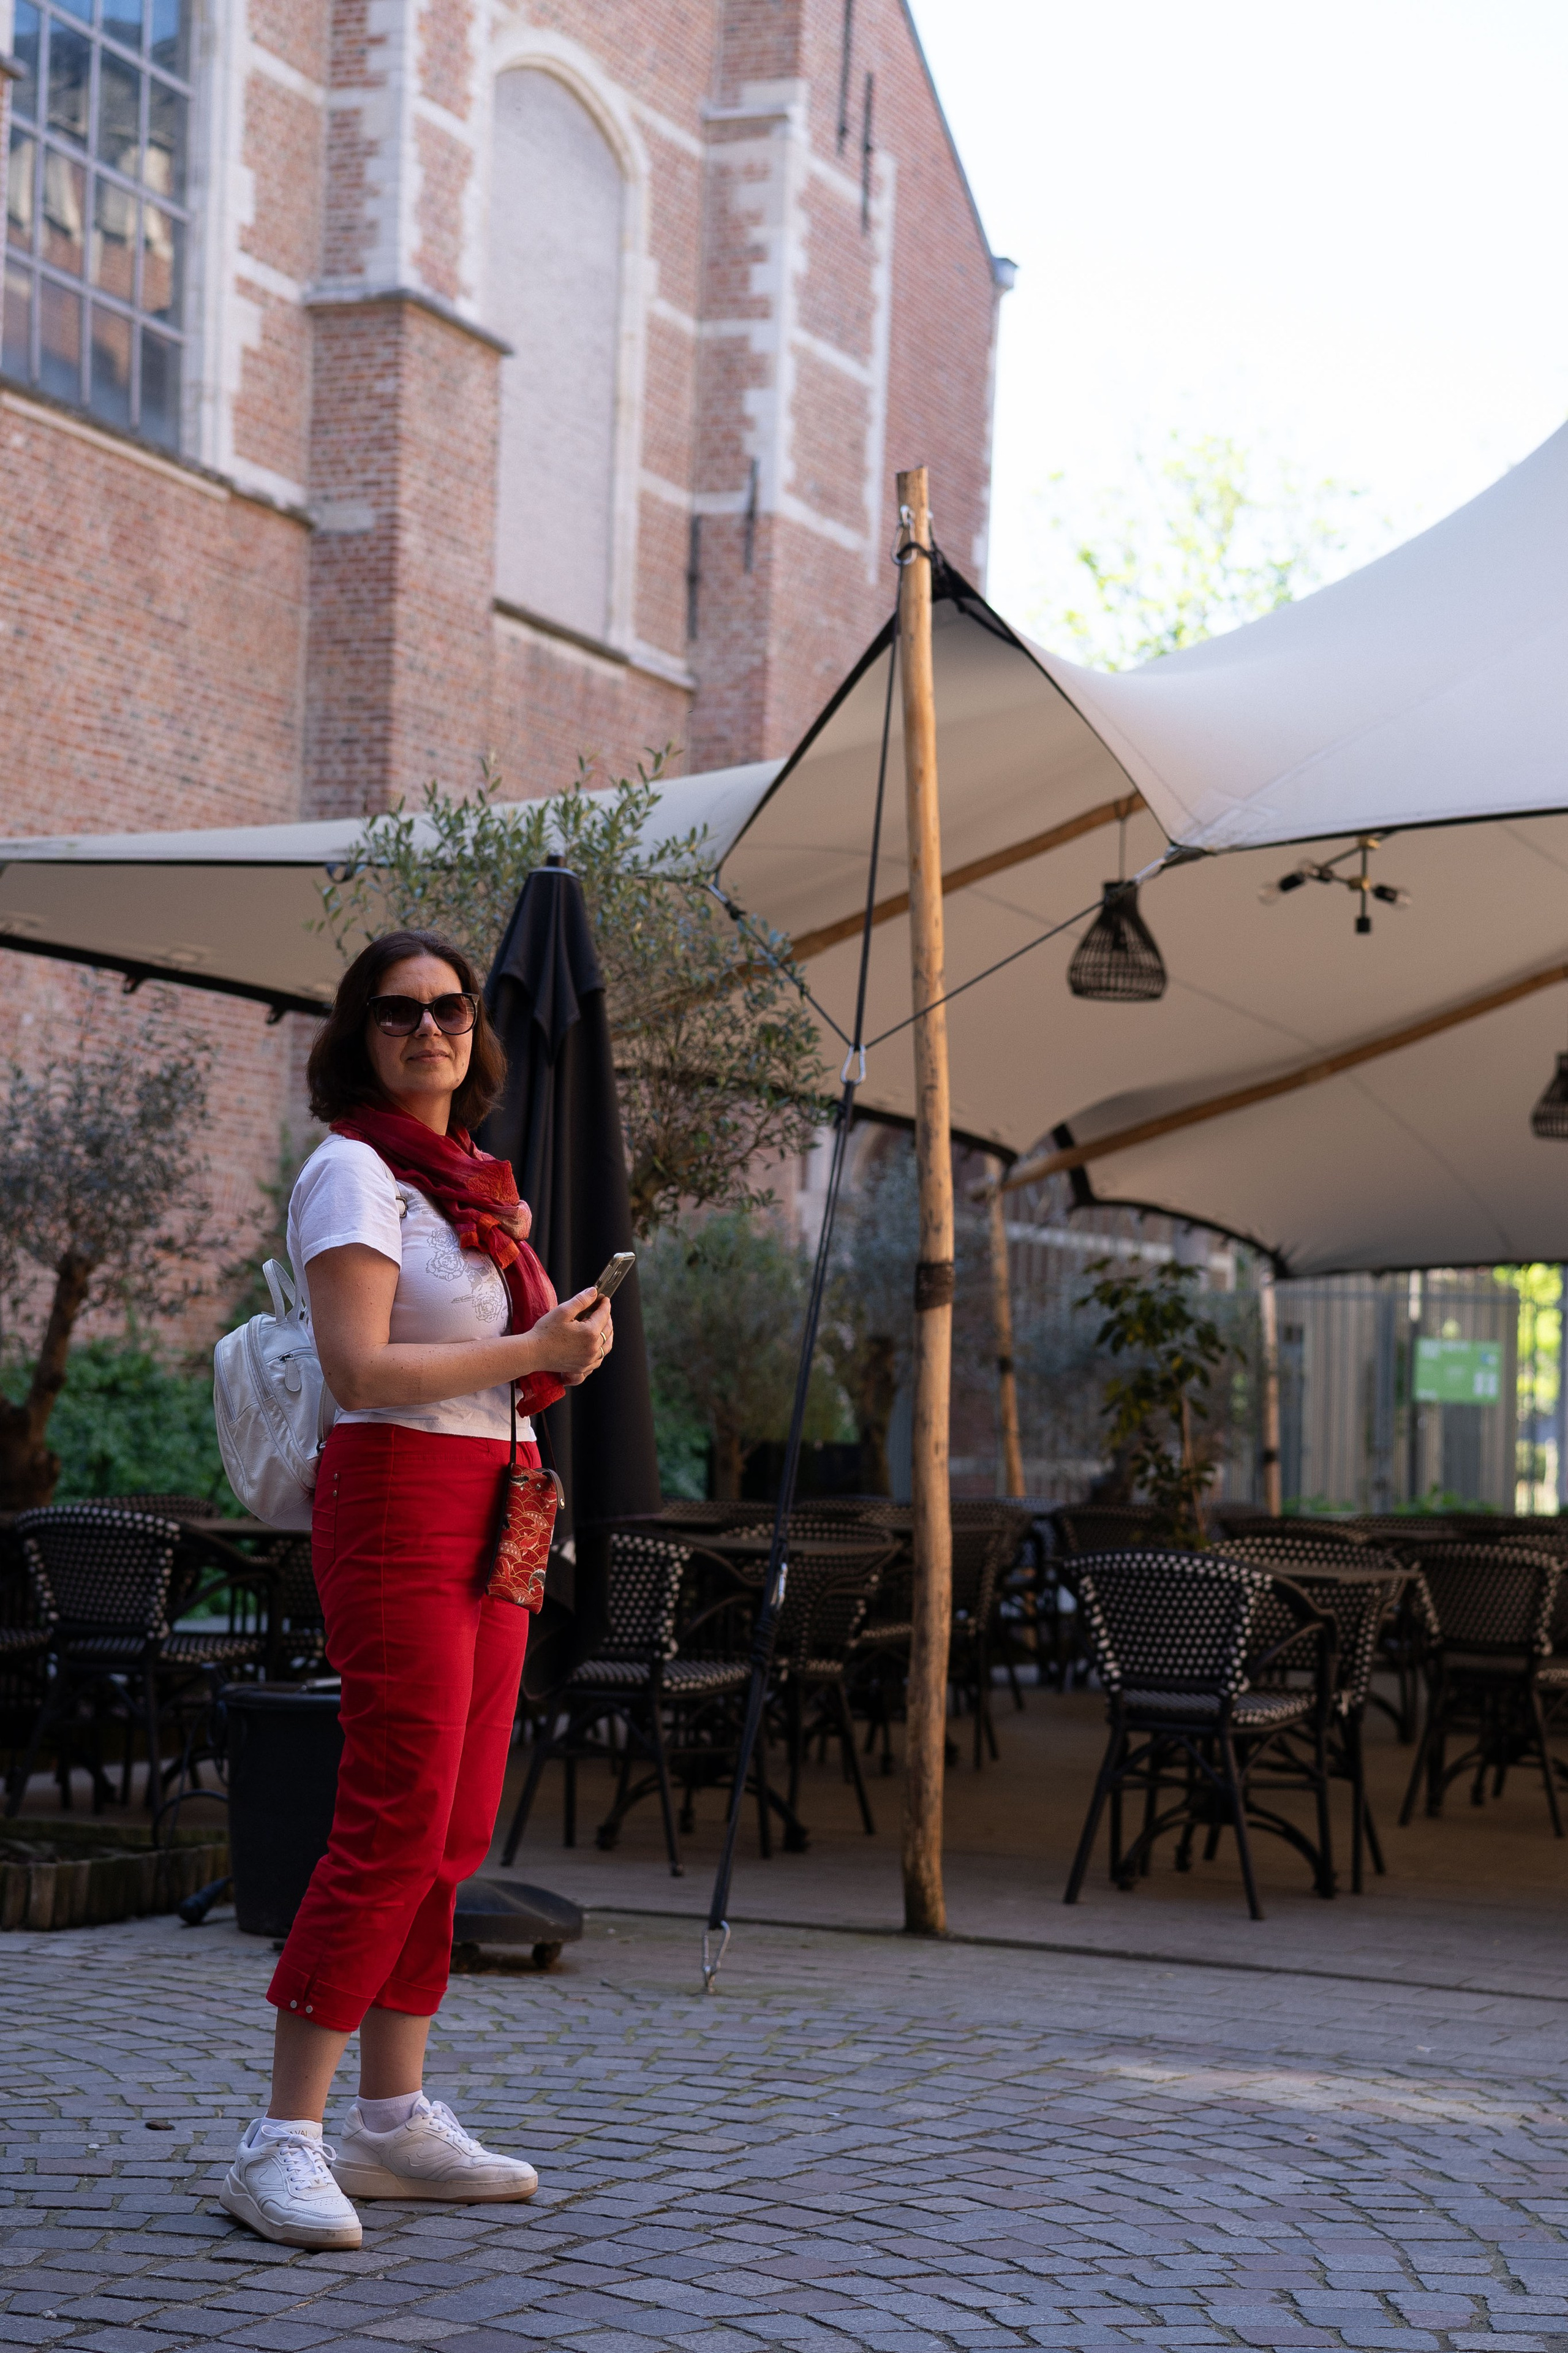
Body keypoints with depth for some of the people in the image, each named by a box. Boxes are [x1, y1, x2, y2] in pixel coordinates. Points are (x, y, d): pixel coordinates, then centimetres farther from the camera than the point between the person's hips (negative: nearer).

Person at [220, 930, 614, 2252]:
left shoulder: (475, 1184, 18)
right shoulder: (352, 1171, -8)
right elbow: (360, 1370, -18)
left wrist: (566, 1357, 4)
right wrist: (532, 1350, -13)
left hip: (492, 1519, 9)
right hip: (397, 1509, -9)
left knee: (456, 1831, 7)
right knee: (397, 1822, -13)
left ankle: (397, 2123, 13)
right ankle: (282, 2145, -9)